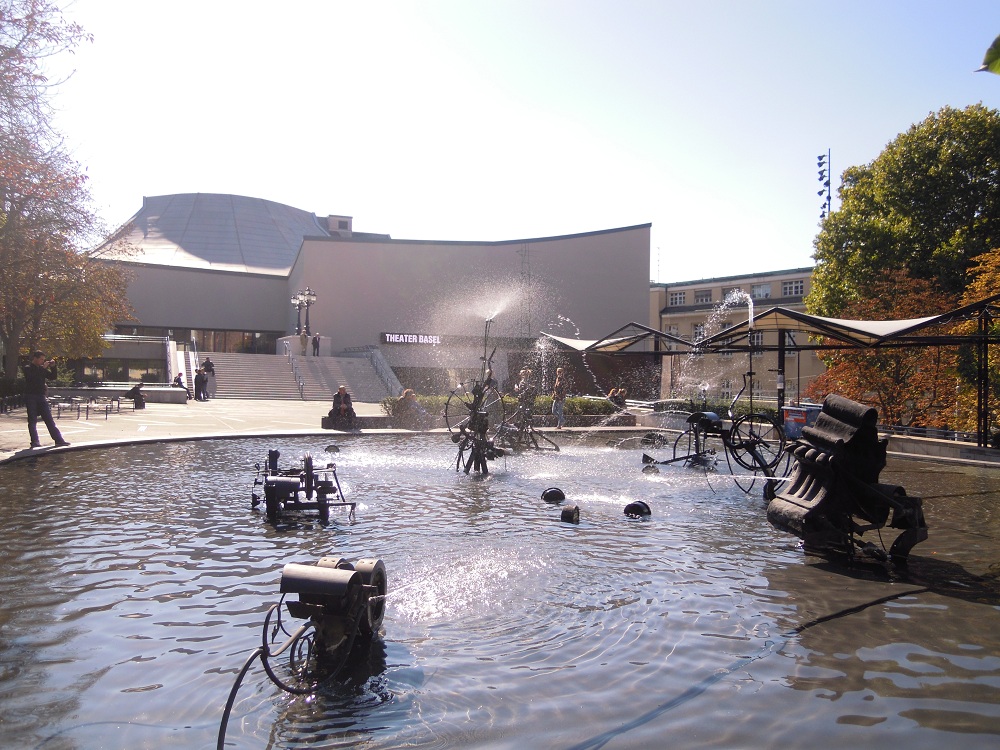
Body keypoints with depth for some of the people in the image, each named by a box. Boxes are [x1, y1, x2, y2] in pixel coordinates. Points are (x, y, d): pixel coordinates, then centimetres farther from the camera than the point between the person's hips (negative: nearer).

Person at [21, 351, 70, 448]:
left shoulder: (42, 369, 14)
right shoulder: (27, 368, -2)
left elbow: (53, 377, 14)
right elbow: (33, 376, -22)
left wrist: (53, 367, 1)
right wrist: (43, 368, -22)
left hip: (41, 396, 5)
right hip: (31, 397, -5)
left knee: (49, 419, 3)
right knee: (32, 420, -2)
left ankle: (59, 440, 0)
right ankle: (35, 441, -2)